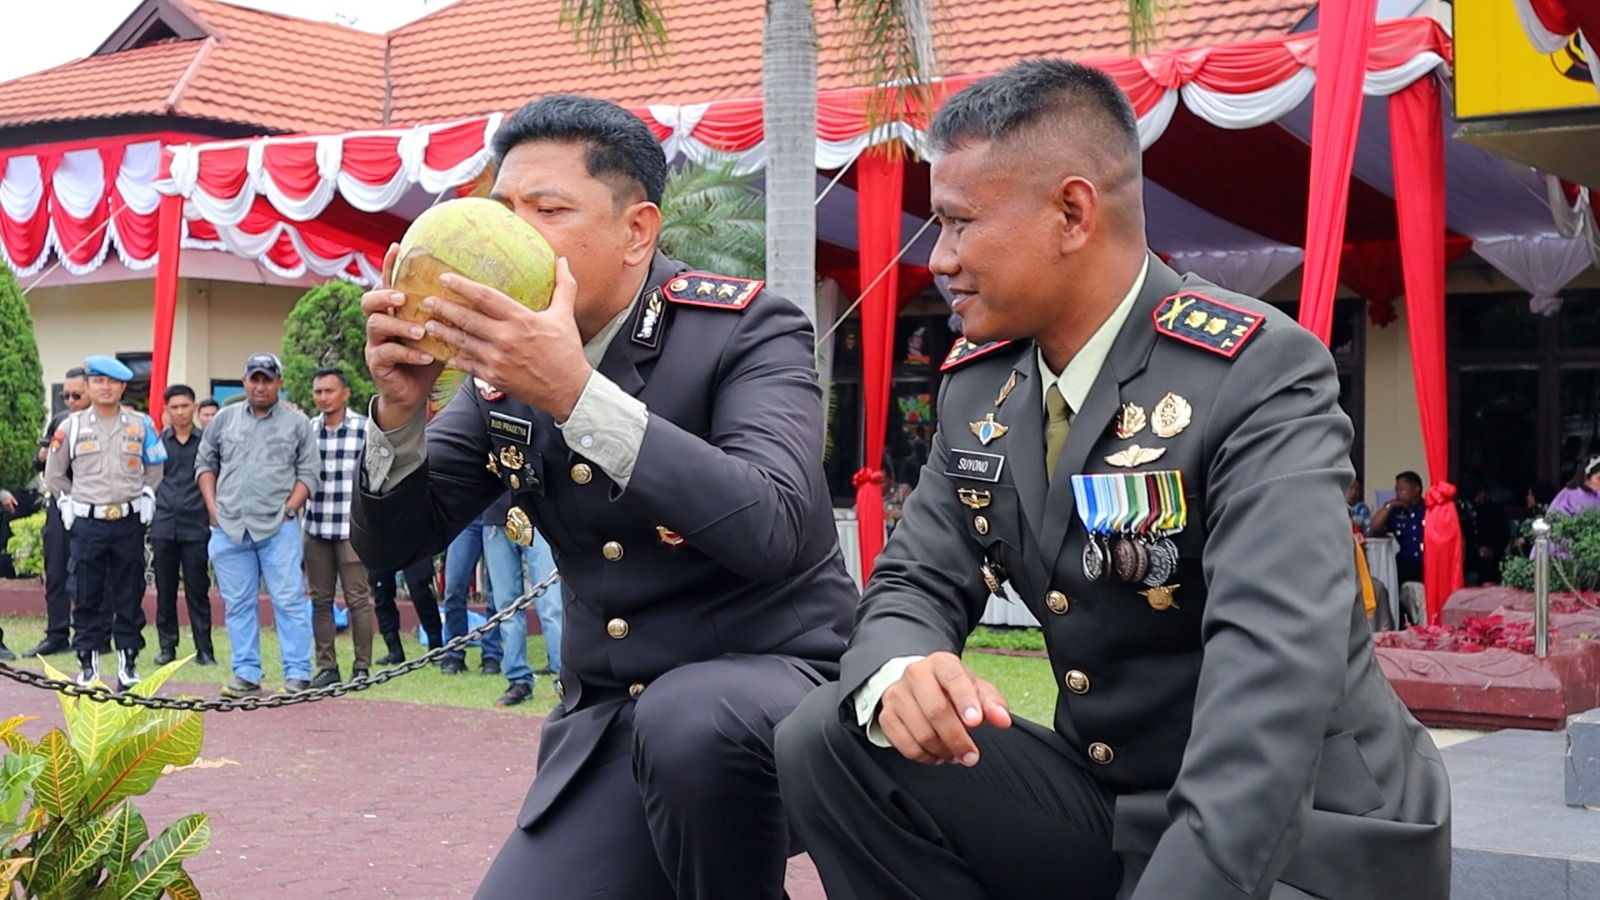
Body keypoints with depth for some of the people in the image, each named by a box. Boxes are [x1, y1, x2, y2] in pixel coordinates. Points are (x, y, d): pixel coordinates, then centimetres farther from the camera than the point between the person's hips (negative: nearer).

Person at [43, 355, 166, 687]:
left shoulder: (141, 425, 4)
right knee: (88, 597, 3)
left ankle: (129, 662, 11)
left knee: (129, 595, 4)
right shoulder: (71, 427, 3)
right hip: (87, 524, 0)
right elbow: (54, 474, 13)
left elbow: (155, 468, 17)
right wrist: (67, 503, 6)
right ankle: (88, 664, 10)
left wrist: (147, 496, 6)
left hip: (129, 522, 0)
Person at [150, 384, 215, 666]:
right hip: (163, 524, 2)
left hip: (196, 526, -2)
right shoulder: (158, 441, 9)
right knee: (165, 590, 6)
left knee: (197, 590, 0)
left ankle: (204, 649, 4)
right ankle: (167, 645, 14)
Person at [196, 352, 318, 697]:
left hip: (279, 528, -3)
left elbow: (309, 472, 4)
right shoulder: (224, 419, 13)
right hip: (229, 527, 3)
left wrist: (289, 508, -7)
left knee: (289, 601, -5)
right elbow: (205, 463, 17)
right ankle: (246, 675, 14)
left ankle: (297, 675, -2)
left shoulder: (297, 423, 6)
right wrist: (212, 506, 5)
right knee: (237, 604, 7)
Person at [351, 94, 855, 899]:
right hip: (606, 724, 5)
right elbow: (391, 544, 6)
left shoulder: (746, 330, -12)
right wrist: (401, 406, -14)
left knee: (689, 718, -36)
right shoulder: (505, 356, 3)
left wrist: (577, 393, -35)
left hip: (773, 679, -5)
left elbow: (773, 530, -30)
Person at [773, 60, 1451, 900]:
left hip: (1295, 833, -6)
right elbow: (915, 585, 4)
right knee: (828, 742, -12)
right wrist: (900, 674, -22)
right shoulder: (979, 386, 3)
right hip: (1101, 801, 7)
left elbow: (1275, 668, -31)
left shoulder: (1259, 374, -19)